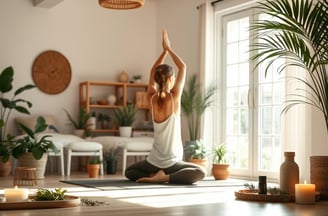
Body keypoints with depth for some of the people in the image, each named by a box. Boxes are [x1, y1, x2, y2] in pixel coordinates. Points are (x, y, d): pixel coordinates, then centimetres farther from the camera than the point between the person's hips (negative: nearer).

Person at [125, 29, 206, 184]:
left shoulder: (152, 98, -4)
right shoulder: (174, 97, -14)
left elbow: (153, 72, 12)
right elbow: (183, 67, -2)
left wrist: (164, 50, 12)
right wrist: (168, 48, 6)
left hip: (154, 161, 4)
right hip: (171, 163, -4)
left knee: (129, 172, 28)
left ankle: (151, 176, -3)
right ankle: (165, 177, -14)